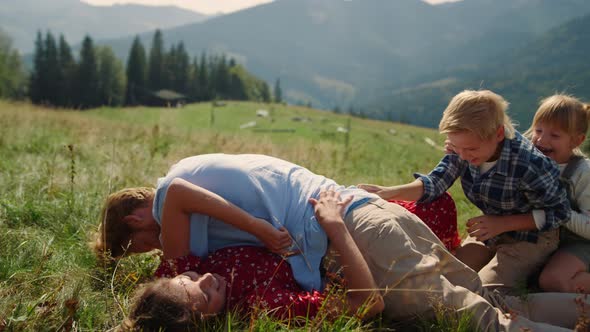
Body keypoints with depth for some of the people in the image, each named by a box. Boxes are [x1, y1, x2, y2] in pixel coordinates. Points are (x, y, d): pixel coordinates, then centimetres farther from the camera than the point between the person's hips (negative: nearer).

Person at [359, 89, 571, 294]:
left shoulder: (529, 165, -33)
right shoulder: (465, 145, -19)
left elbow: (558, 213, -18)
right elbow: (435, 183, -17)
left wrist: (502, 224, -25)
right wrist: (387, 193, -33)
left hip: (530, 237, -6)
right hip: (491, 230, 6)